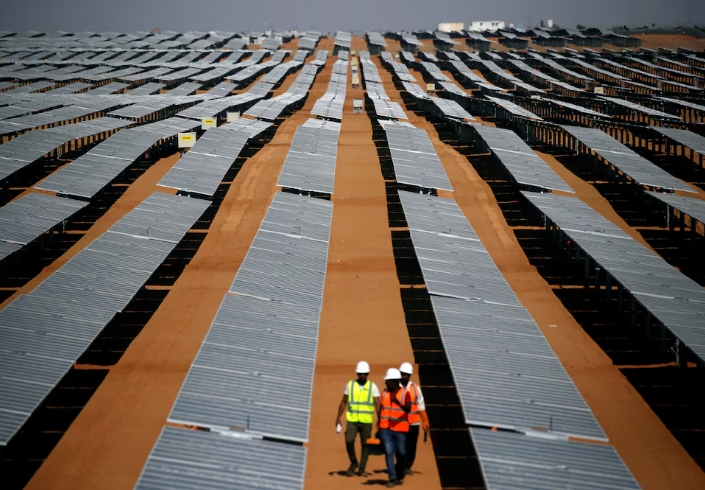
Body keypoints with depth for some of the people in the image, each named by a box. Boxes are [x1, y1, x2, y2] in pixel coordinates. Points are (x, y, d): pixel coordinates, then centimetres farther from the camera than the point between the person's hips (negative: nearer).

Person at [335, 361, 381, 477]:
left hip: (367, 421, 0)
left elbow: (377, 404, -2)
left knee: (365, 444, 3)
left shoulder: (373, 387, 2)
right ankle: (353, 463, 8)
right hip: (352, 420, 0)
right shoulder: (350, 385, 5)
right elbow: (343, 402, 10)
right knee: (349, 441, -15)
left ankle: (362, 469, 14)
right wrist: (338, 418, 8)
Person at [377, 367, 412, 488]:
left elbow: (408, 409, -18)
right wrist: (378, 428, 13)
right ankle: (392, 478, -4)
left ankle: (400, 475, 25)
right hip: (386, 429, 3)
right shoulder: (385, 393, 7)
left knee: (401, 453, 4)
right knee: (389, 452, -5)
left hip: (400, 429, -3)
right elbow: (381, 410, 13)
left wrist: (398, 403, -36)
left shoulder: (405, 394, -5)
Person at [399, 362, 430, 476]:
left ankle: (408, 466, 13)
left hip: (413, 423, 2)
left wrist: (425, 422, 7)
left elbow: (421, 406, 10)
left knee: (411, 446, 2)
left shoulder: (415, 388, 6)